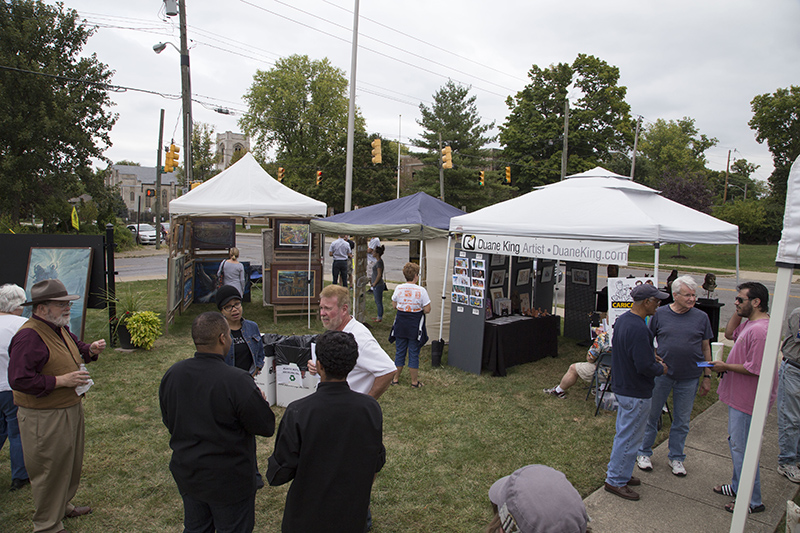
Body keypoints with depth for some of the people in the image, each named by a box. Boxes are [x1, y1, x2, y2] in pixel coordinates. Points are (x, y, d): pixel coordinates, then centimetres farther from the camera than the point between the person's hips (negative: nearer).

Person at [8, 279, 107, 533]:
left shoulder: (60, 328, 7)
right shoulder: (29, 336, -23)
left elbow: (76, 349, 24)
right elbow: (19, 380, -27)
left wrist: (91, 350, 2)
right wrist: (61, 381, -26)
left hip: (70, 410, 10)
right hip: (44, 418, -9)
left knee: (70, 462, 24)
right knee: (49, 470, 5)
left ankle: (63, 505, 45)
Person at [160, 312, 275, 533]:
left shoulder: (172, 375, -9)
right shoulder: (237, 381, -29)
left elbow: (168, 421, 6)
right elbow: (266, 427, -19)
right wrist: (260, 400, -1)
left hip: (186, 475, 6)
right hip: (228, 480, -5)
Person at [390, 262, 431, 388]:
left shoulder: (398, 288, -5)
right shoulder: (421, 290, -14)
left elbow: (394, 305, 5)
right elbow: (427, 310, -12)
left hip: (400, 322, 3)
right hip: (415, 325, -3)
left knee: (399, 351, 15)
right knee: (414, 353, 7)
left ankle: (396, 378, 25)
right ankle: (414, 381, 17)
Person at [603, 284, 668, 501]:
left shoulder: (622, 319, 4)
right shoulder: (638, 329, -28)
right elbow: (644, 366, -28)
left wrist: (650, 356, 11)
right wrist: (661, 369, -9)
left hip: (623, 387, 10)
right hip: (636, 393, -10)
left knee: (625, 434, 22)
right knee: (629, 438, 4)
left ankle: (620, 474, 35)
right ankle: (615, 481, 16)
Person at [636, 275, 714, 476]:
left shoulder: (701, 317, 0)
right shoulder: (660, 314, -4)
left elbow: (706, 349, 5)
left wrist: (707, 377, 5)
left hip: (689, 378, 1)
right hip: (661, 374, -1)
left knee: (682, 421, 13)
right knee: (651, 415, 9)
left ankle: (676, 457, 30)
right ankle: (644, 453, 26)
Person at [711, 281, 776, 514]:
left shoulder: (760, 330, -27)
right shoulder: (750, 323, 6)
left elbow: (754, 368, -28)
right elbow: (730, 333, 21)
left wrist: (726, 367, -14)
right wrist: (738, 311, 8)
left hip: (747, 399, -11)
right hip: (739, 396, 11)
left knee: (741, 447, 0)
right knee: (735, 442, 22)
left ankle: (753, 501, 14)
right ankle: (738, 486, 38)